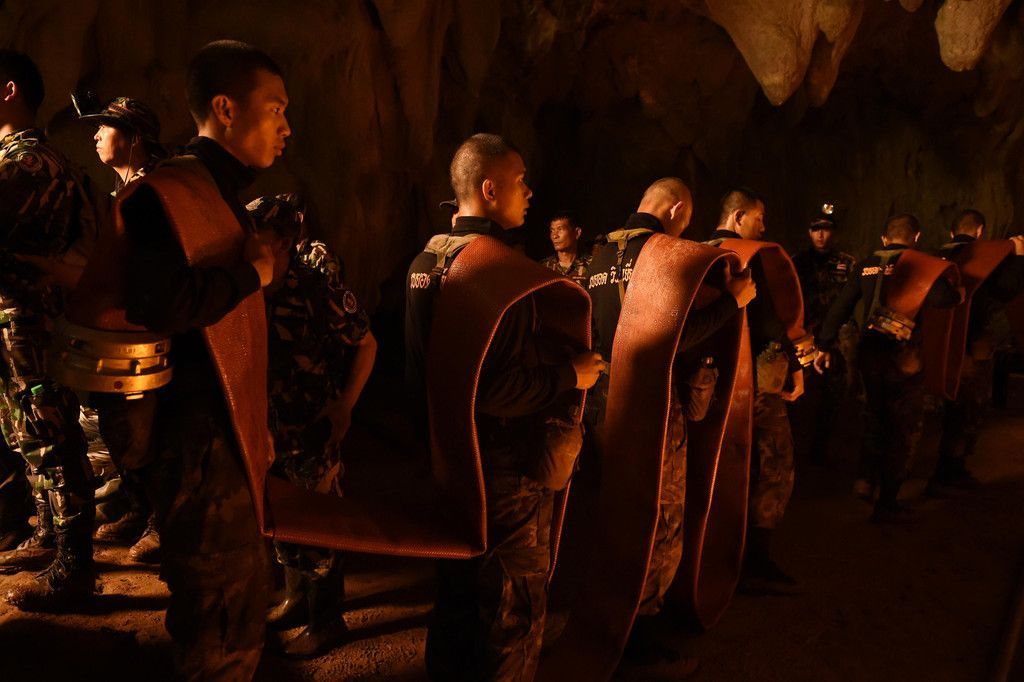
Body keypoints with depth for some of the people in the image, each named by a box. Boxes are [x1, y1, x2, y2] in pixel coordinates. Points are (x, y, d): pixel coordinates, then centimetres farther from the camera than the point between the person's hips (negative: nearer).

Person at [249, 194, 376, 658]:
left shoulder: (320, 288, -17)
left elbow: (366, 345, -10)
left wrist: (344, 407, -14)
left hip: (314, 431, -6)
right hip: (272, 429, 6)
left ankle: (326, 620, 25)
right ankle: (296, 599, 40)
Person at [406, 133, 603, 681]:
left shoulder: (426, 260, 7)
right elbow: (495, 387, -30)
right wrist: (569, 375, -17)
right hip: (502, 469, -9)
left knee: (458, 592, 25)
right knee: (512, 611, 9)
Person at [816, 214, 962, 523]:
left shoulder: (866, 265, 6)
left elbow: (839, 308, 3)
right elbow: (944, 298, -24)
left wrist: (825, 346, 6)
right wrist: (957, 292, -2)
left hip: (869, 354, 5)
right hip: (903, 357, -4)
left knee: (876, 416, 25)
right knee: (904, 429, 7)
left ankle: (867, 479, 32)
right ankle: (887, 503, 11)